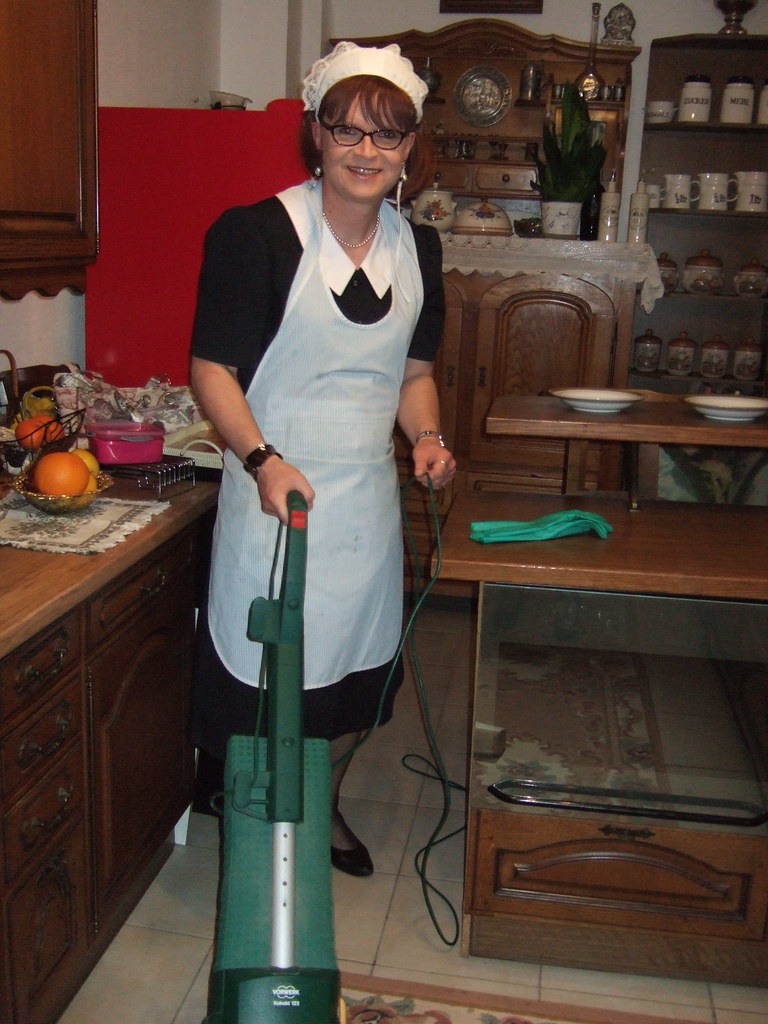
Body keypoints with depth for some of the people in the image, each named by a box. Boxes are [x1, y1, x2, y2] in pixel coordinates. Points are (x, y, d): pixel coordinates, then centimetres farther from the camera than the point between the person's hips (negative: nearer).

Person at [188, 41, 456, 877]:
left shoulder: (416, 247, 5)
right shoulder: (255, 233, -13)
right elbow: (212, 368, -12)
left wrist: (426, 438, -6)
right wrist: (262, 459, -27)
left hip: (367, 496, 6)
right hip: (276, 492, -5)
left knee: (353, 667, 18)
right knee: (263, 679, 4)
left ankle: (324, 810, 43)